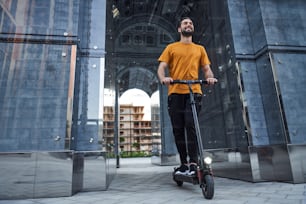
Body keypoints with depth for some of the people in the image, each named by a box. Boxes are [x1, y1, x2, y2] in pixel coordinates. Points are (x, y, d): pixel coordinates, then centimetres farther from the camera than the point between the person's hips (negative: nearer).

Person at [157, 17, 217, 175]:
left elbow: (207, 69, 15)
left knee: (191, 125, -17)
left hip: (193, 92, 0)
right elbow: (161, 68, 7)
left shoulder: (200, 49, 21)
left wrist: (210, 77, -9)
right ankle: (184, 163, 12)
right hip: (175, 93, 1)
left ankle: (193, 163, -9)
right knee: (178, 129, 1)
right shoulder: (171, 48, 17)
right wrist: (163, 78, -16)